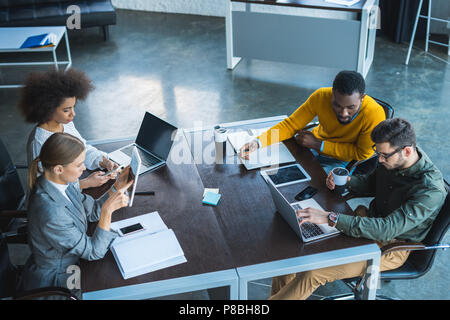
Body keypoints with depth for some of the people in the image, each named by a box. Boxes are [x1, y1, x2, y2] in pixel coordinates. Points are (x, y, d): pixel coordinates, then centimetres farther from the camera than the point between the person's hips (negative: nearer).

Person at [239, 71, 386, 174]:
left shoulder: (374, 114, -30)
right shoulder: (321, 96, -22)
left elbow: (362, 153, -21)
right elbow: (291, 125, -14)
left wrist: (318, 145, -25)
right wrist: (258, 142, -30)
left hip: (345, 160, -4)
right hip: (316, 145, 4)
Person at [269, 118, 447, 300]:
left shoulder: (431, 191, -30)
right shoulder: (393, 157, -7)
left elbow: (387, 229, -37)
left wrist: (331, 218, -42)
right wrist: (346, 181, -8)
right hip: (371, 220, 8)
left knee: (311, 274, -20)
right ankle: (279, 295, 9)